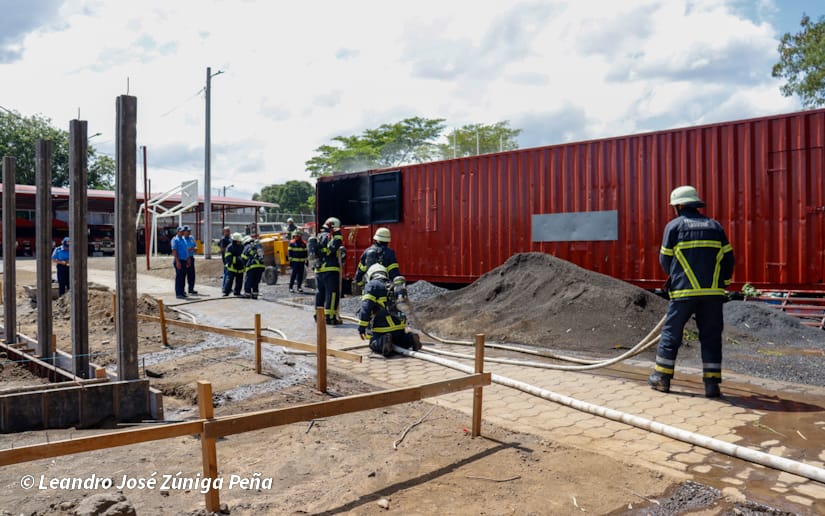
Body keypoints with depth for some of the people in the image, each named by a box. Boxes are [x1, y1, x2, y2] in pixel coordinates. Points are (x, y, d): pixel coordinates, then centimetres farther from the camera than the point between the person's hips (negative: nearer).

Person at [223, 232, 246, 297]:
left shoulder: (242, 247, 4)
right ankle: (225, 292, -4)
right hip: (231, 267, -4)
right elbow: (228, 258, -19)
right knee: (229, 280, -10)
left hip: (240, 267, 4)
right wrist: (237, 258, -30)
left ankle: (237, 293, 20)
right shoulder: (229, 247, -10)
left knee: (239, 281, 8)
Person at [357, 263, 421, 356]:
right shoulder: (394, 286, 22)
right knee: (398, 342, 29)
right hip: (400, 326, 6)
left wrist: (362, 327, -9)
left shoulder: (372, 285, 0)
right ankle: (410, 338, -2)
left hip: (382, 328, -6)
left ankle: (382, 342, -19)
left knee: (374, 344, 14)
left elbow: (366, 307, -12)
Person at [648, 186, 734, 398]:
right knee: (711, 336, 8)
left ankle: (662, 377, 15)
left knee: (671, 332, 8)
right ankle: (712, 383, 6)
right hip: (713, 292, 3)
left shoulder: (674, 225, 2)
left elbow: (665, 260, 4)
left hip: (684, 291, -3)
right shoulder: (715, 226, 12)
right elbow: (728, 258, 9)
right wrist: (723, 282, 20)